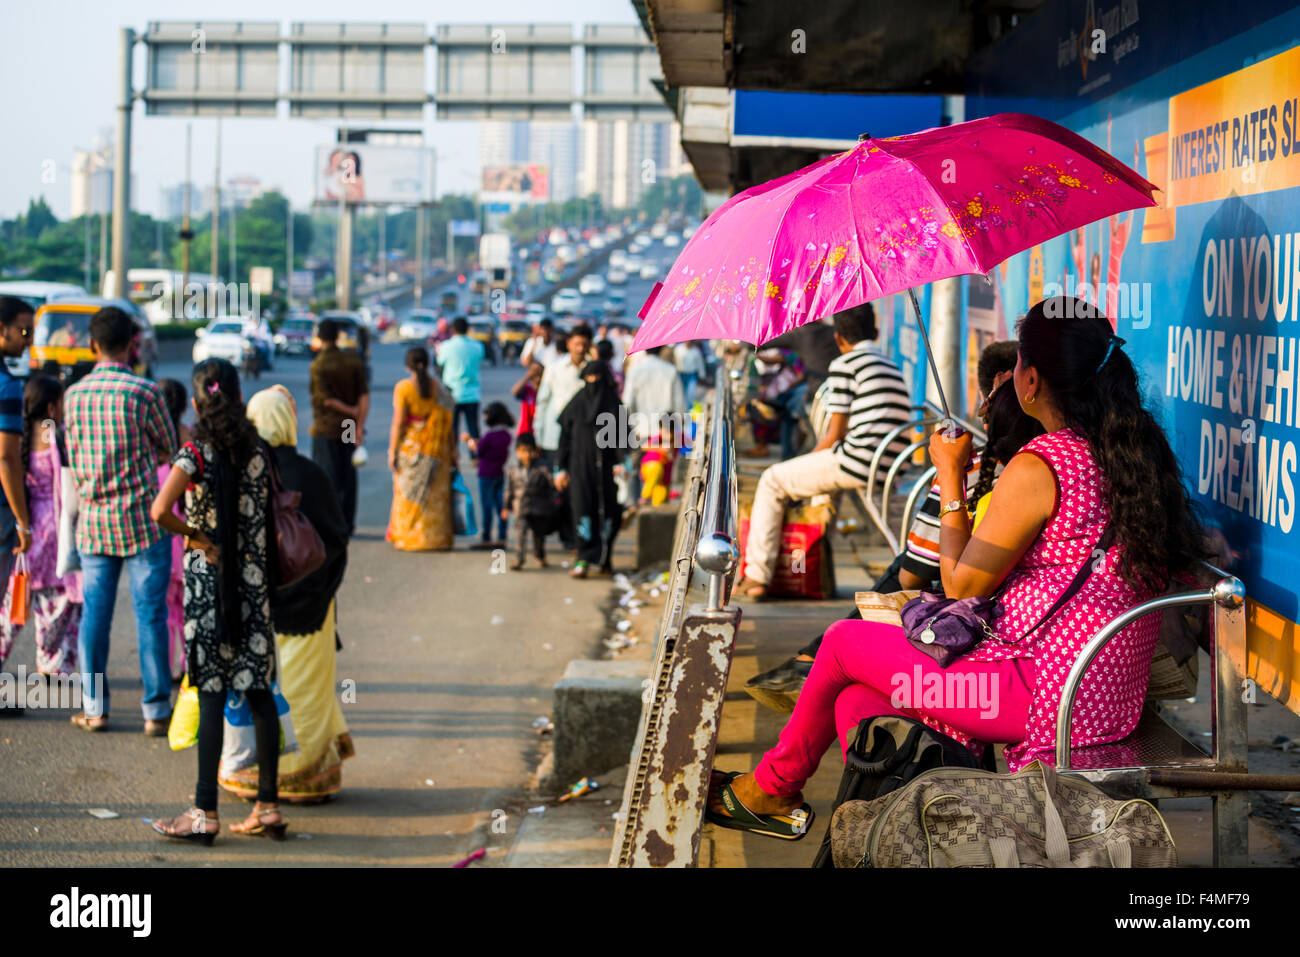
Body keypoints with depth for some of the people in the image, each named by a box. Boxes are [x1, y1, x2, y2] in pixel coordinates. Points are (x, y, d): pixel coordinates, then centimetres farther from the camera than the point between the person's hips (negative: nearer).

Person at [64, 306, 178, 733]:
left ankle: (94, 708, 13)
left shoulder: (74, 395, 2)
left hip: (93, 519, 4)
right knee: (150, 614, 1)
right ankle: (156, 710, 4)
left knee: (94, 613, 9)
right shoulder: (145, 392, -11)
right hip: (142, 518, -4)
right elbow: (170, 450, 2)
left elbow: (74, 459, 12)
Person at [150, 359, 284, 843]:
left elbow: (159, 511, -24)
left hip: (209, 581, -5)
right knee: (258, 690, 8)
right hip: (254, 581, 5)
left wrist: (196, 537, -10)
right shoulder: (258, 450, 4)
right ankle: (268, 806, 11)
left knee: (212, 694, -3)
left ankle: (205, 812, 0)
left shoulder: (196, 453, -11)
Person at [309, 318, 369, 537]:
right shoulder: (353, 361, 2)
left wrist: (350, 411, -5)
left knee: (327, 476, 0)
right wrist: (360, 426, -4)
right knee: (348, 475, 11)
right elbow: (364, 395, -3)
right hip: (350, 428, 5)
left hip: (326, 428, -5)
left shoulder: (318, 365, -12)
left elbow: (325, 399, -18)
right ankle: (347, 523, 15)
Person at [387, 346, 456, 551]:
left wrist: (392, 451, -7)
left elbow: (398, 422, -12)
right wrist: (452, 450, 8)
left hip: (411, 446, -3)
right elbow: (449, 422, 2)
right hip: (437, 448, 3)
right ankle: (438, 538, 11)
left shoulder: (403, 388, -10)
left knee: (410, 494, 7)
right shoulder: (440, 388, 1)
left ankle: (409, 538, 8)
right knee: (436, 494, 9)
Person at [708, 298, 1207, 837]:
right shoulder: (1139, 452, 7)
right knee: (855, 702, 15)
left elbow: (961, 586, -7)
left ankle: (773, 787, 32)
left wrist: (952, 478, 2)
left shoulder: (1038, 467, -18)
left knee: (845, 642, 12)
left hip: (1043, 697, -8)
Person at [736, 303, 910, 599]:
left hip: (857, 463, -8)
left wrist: (808, 460, 14)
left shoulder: (845, 364, -4)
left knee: (773, 481, 9)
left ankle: (757, 576, 5)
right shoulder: (892, 367, 21)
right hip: (890, 469, 8)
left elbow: (835, 435, -5)